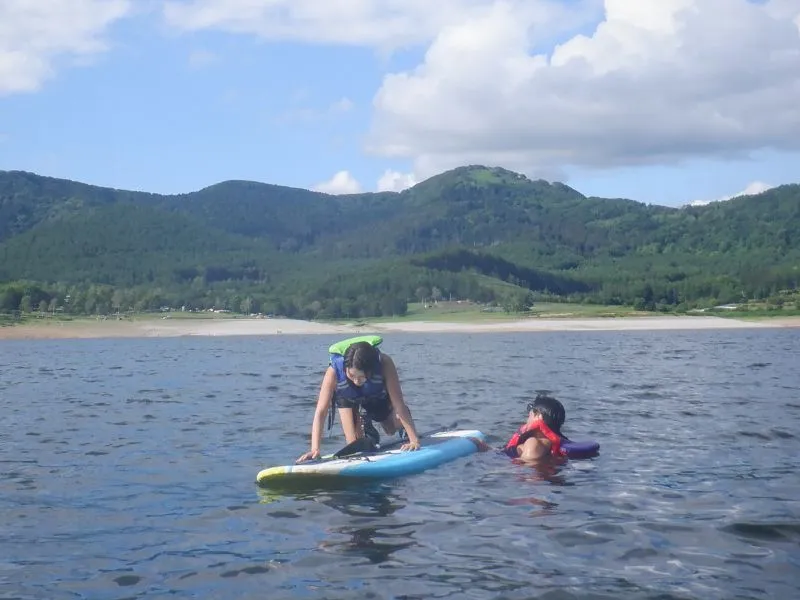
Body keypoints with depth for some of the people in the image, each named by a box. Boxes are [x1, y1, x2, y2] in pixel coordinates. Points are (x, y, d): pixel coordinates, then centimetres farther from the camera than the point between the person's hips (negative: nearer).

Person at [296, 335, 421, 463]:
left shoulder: (384, 363, -43)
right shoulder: (334, 371, -44)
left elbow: (399, 404, -41)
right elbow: (320, 412, -45)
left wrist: (414, 440, -46)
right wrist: (315, 449, -55)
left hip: (377, 395, 1)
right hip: (347, 398, -1)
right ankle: (364, 423, 23)